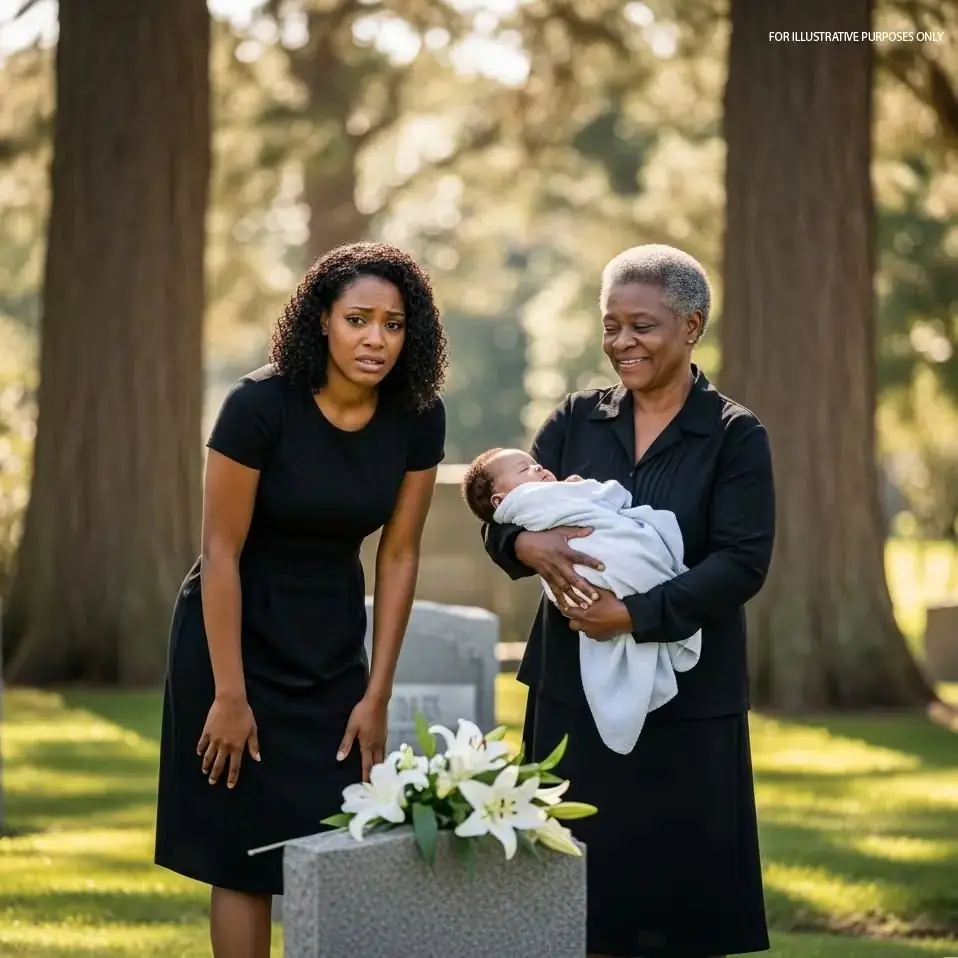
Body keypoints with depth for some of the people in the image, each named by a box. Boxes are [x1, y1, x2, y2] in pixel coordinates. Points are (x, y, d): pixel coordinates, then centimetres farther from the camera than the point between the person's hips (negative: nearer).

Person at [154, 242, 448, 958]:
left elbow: (398, 556, -2)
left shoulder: (418, 417, -9)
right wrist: (230, 695, -16)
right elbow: (222, 552, -18)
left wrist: (377, 695, -1)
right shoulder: (260, 406, -22)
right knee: (244, 852, 0)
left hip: (332, 648, 4)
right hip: (237, 636, -4)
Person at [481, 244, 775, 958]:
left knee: (679, 891, 0)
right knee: (584, 882, 4)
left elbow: (743, 563, -12)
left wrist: (635, 615, -23)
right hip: (576, 690, 3)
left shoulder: (734, 436, -2)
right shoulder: (576, 421, 9)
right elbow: (502, 518, 3)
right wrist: (528, 545, -22)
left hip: (685, 700, -3)